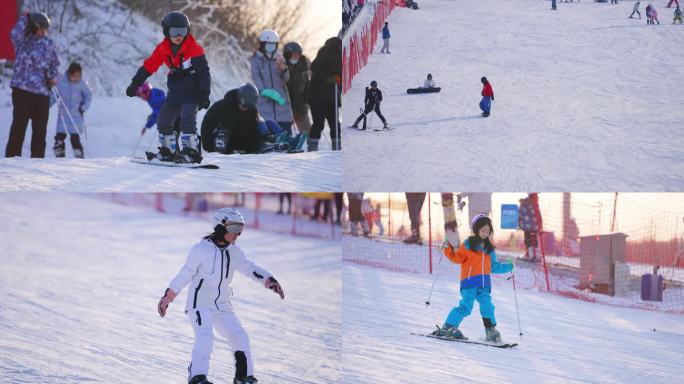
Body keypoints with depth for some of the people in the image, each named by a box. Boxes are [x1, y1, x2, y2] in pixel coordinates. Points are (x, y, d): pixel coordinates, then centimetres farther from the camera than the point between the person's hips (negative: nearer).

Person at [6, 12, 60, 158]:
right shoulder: (22, 40, 0)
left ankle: (37, 158, 14)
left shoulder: (48, 43, 12)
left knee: (40, 128, 6)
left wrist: (53, 77, 3)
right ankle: (12, 157, -4)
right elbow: (15, 33, -22)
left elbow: (55, 62, 20)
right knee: (19, 124, -7)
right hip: (22, 90, -4)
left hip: (42, 92, 4)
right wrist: (25, 18, -10)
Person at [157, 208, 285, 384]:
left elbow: (249, 268, 9)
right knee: (205, 337, -25)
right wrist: (167, 297, -2)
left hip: (222, 306, 6)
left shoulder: (235, 251, 4)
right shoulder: (201, 249, -12)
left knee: (240, 337, 2)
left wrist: (270, 281, -7)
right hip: (200, 303, -6)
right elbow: (185, 274, -5)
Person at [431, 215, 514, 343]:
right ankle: (448, 327, -8)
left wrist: (508, 267, 22)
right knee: (466, 306, -14)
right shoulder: (468, 244, 4)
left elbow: (493, 266, 25)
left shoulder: (489, 248, 19)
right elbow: (457, 258, 1)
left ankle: (491, 332, 10)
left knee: (487, 307, 0)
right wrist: (448, 249, -13)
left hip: (484, 284, 5)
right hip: (470, 281, -5)